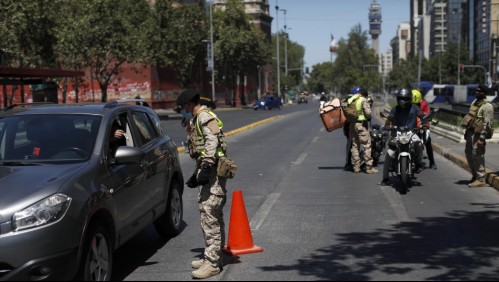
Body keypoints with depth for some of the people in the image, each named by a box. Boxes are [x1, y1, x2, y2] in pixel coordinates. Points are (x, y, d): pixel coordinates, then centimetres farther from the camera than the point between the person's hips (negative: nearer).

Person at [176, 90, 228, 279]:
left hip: (213, 171, -11)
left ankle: (212, 263, -9)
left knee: (209, 216, -11)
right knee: (213, 216, 16)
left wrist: (206, 167, -29)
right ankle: (212, 257, 26)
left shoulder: (205, 116, -10)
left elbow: (212, 142, -22)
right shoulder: (198, 119, 21)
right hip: (206, 171, 11)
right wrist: (197, 174, 28)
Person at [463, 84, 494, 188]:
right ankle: (475, 176, 27)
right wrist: (466, 132, 22)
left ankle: (481, 180, -4)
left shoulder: (487, 106, -13)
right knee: (469, 154, 14)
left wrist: (481, 138, -22)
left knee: (477, 156, -8)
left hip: (478, 134, -9)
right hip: (470, 133, 9)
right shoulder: (475, 103, 16)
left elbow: (487, 124, -18)